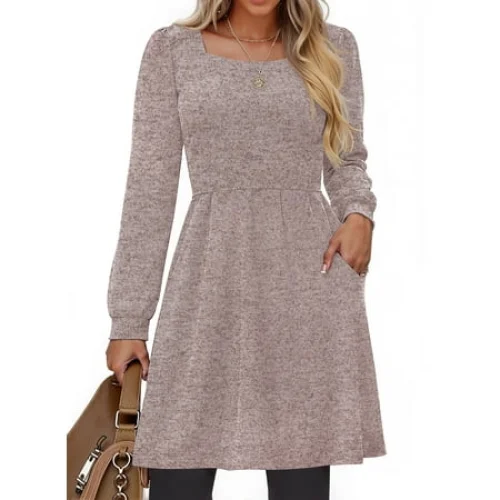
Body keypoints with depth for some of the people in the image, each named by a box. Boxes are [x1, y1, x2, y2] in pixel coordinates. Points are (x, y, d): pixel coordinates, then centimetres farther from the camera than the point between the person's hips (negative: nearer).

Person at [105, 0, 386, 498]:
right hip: (211, 279, -1)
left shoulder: (333, 47, 9)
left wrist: (359, 213, -5)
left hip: (311, 280, 1)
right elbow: (150, 186, 3)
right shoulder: (171, 48, 5)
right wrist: (129, 318, 0)